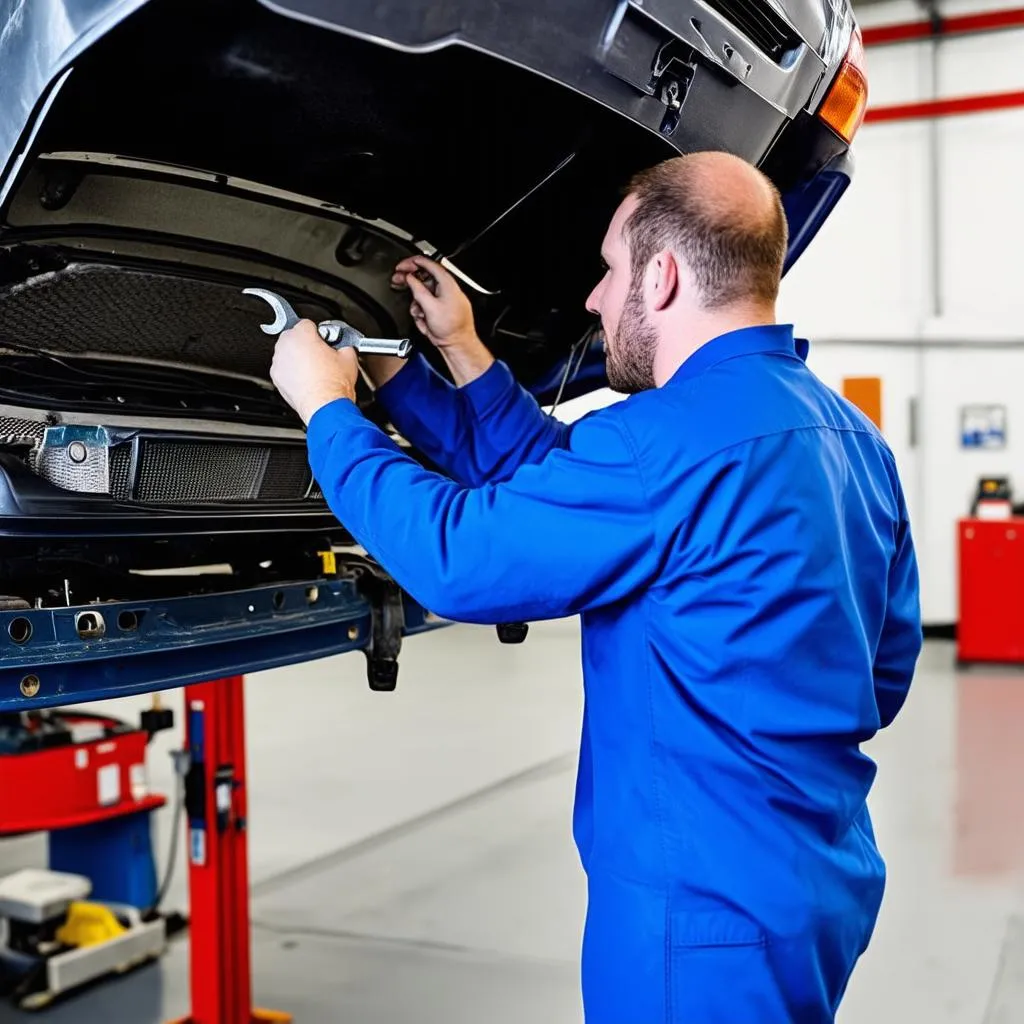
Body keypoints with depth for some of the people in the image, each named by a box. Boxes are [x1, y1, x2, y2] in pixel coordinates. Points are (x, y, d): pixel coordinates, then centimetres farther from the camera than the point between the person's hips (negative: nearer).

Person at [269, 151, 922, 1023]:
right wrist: (465, 360, 14)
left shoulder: (678, 438, -24)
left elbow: (456, 555, -19)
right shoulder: (848, 434, 7)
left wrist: (327, 407, -5)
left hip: (711, 903, -9)